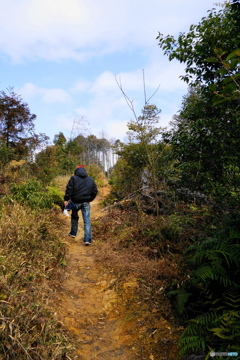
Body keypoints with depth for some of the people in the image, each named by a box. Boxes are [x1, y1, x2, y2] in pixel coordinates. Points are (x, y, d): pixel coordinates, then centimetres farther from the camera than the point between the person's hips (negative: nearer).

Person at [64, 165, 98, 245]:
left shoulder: (73, 178, -1)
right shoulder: (90, 179, 10)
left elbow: (69, 189, -10)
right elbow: (95, 191, 11)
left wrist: (66, 199, -7)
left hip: (76, 202, -1)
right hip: (86, 202, 1)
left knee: (74, 216, 23)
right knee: (87, 220, 0)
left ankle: (73, 233, 34)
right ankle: (87, 239, -4)